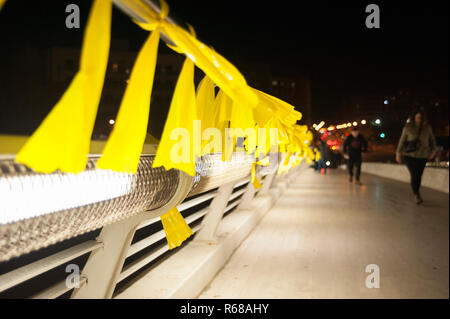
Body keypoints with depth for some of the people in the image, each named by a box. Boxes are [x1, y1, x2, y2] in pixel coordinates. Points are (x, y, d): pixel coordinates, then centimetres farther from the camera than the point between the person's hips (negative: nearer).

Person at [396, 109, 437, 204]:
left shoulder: (427, 127, 3)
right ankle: (417, 195, -8)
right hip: (410, 156, -2)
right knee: (414, 175, -12)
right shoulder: (408, 128, -3)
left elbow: (432, 139, 16)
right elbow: (402, 140, 3)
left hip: (423, 156, 2)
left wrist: (433, 150, 9)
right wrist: (398, 153, 6)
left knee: (419, 176, 7)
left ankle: (416, 194, 23)